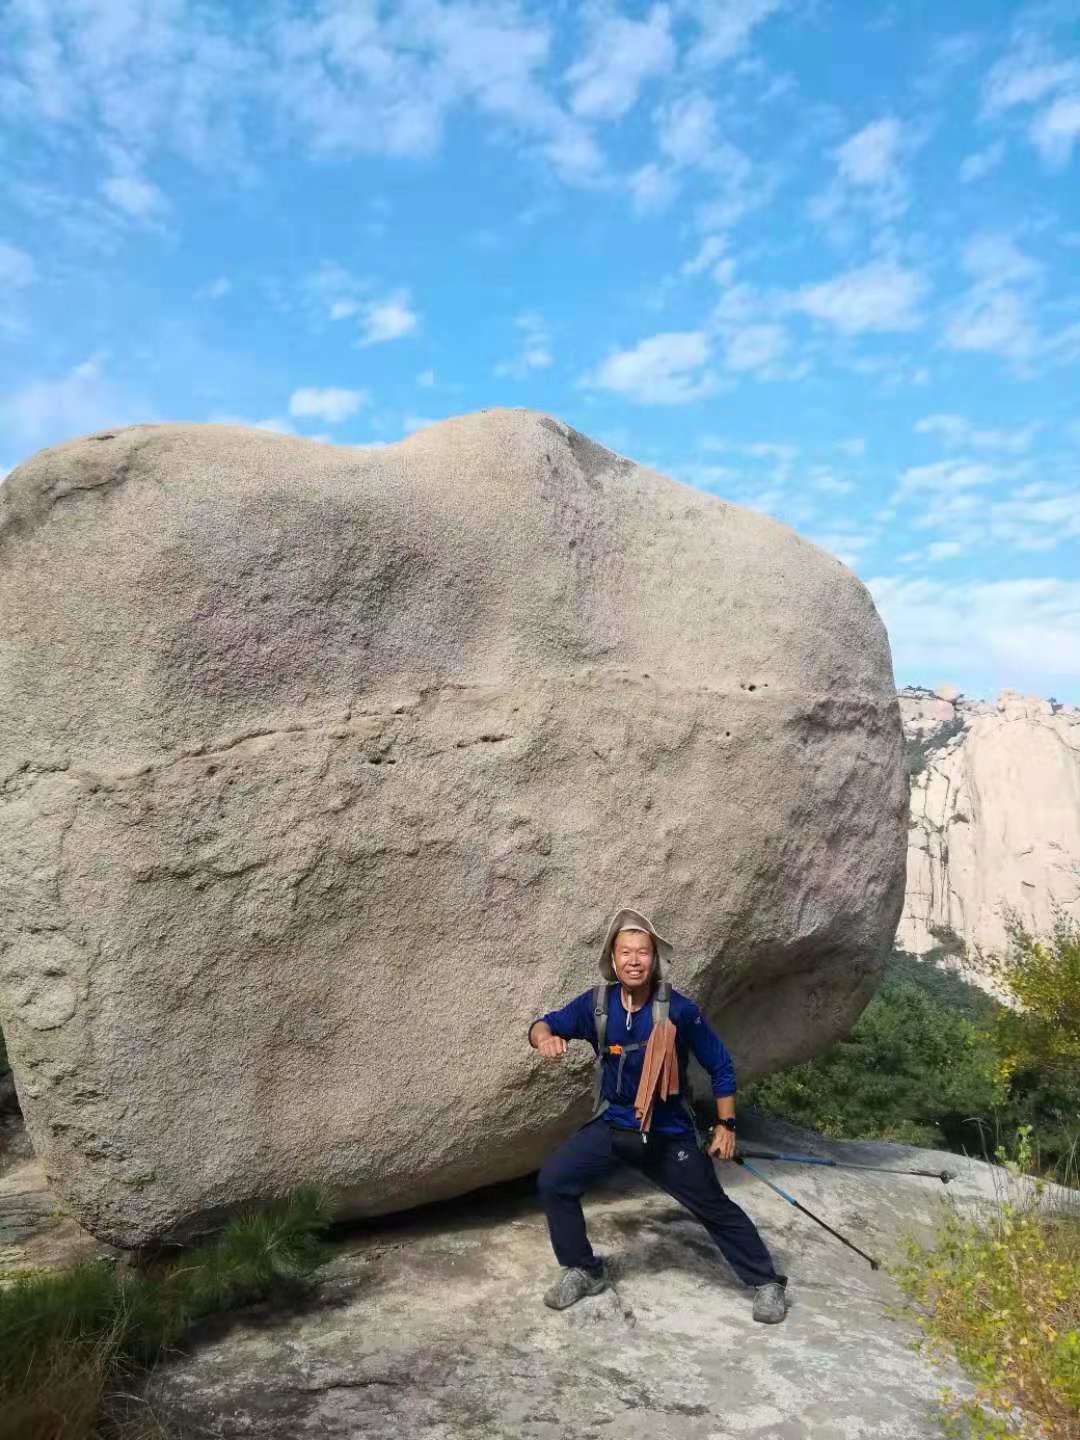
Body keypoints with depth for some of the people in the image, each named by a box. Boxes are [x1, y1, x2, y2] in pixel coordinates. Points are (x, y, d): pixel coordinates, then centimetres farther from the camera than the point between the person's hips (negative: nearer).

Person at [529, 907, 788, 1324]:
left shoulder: (678, 1010, -20)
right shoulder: (596, 1004, -13)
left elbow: (720, 1066, -8)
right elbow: (544, 1024, -4)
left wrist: (725, 1126, -6)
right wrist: (545, 1038, -29)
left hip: (669, 1133, -3)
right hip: (611, 1126, 3)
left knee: (716, 1209, 6)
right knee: (553, 1181, -8)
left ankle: (767, 1283, 28)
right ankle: (583, 1272, 13)